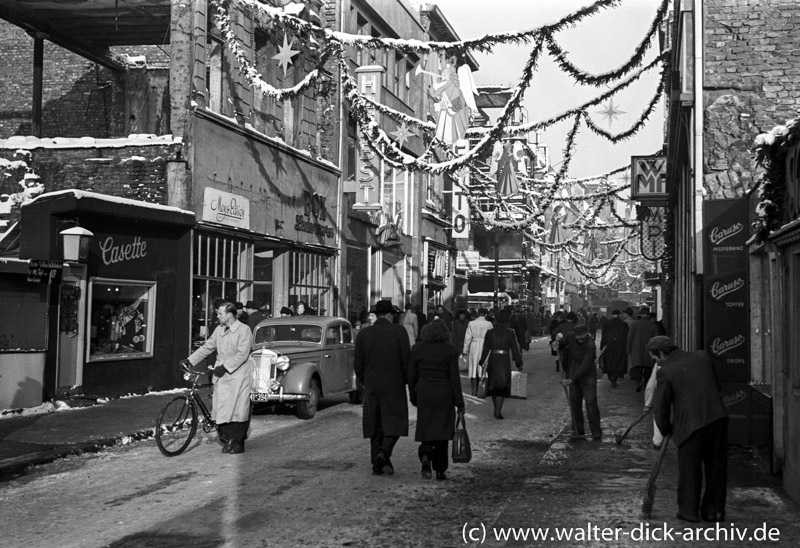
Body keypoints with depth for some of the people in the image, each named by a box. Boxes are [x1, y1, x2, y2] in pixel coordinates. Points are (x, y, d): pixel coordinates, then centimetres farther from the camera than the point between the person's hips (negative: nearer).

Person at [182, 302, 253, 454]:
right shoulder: (219, 329, 11)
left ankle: (238, 443, 7)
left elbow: (242, 354, -17)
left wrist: (225, 367, -21)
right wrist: (189, 360, 10)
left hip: (238, 375, -6)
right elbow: (207, 347, 15)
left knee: (238, 409, -2)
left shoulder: (244, 330, -10)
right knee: (221, 409, 3)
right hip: (221, 374, 6)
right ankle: (227, 440, 14)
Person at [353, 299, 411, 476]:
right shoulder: (398, 331, -7)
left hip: (371, 387, 3)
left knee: (375, 424, 11)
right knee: (395, 422, 7)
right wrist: (410, 382, 4)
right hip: (394, 386, -3)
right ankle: (384, 452, -15)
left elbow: (358, 364, 3)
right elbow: (406, 360, -9)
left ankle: (377, 464, 10)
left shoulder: (363, 334, 2)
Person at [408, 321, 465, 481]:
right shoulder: (451, 350, -4)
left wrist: (413, 397, 16)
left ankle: (426, 455, -18)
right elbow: (454, 377, -6)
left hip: (424, 393, 1)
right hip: (444, 394, -1)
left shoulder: (417, 349, 1)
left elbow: (412, 376, 4)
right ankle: (440, 470, 10)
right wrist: (460, 403, -2)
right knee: (442, 431, 9)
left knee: (426, 429, 10)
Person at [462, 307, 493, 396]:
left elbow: (467, 338, 1)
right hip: (485, 346, -1)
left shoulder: (471, 323, -1)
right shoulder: (489, 324, -4)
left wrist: (465, 351, 7)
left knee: (473, 369, 9)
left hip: (474, 346, 1)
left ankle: (474, 391, 9)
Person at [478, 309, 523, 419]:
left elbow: (486, 349, -1)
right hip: (505, 361, -2)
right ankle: (498, 412, -7)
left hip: (493, 360, 2)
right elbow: (515, 350, -4)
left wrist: (482, 362, 6)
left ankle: (497, 410, 27)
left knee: (493, 386, 17)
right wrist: (519, 364, 5)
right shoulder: (510, 333, -8)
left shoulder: (490, 332, -3)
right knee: (502, 386, 2)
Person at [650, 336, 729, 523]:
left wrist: (665, 430, 13)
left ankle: (689, 510, 17)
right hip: (717, 418, 5)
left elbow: (660, 406, -2)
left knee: (689, 468, 11)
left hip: (691, 424, -5)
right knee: (716, 467, 14)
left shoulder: (666, 372, -6)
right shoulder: (702, 357, 9)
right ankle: (714, 510, 21)